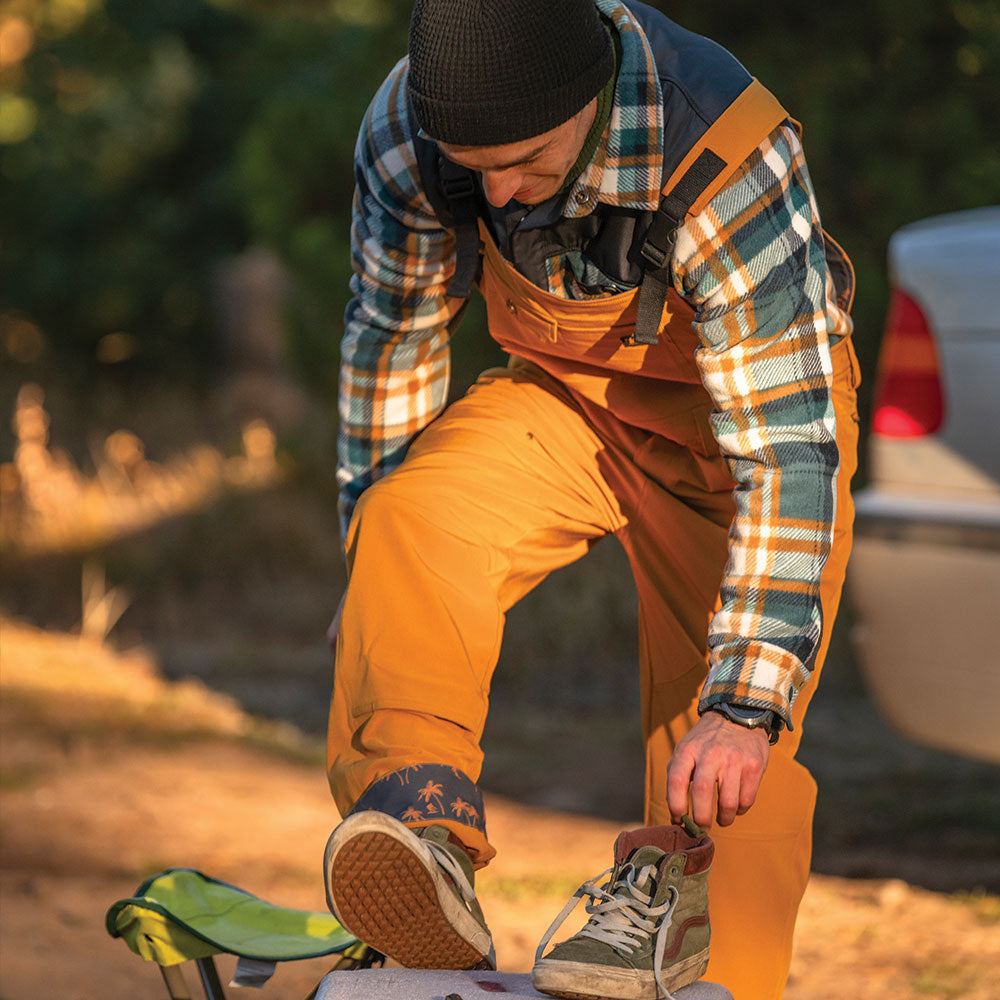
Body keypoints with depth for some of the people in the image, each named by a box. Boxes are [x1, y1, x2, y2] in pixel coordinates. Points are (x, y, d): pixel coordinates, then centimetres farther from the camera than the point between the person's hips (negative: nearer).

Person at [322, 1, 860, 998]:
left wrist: (745, 704, -42)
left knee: (722, 770, -12)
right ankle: (423, 838, -38)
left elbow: (789, 448, -37)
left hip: (744, 407, -3)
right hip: (566, 398, 3)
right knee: (410, 524, -26)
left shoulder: (733, 167, -37)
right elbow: (390, 332, -4)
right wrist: (368, 574, 3)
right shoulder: (406, 130, -23)